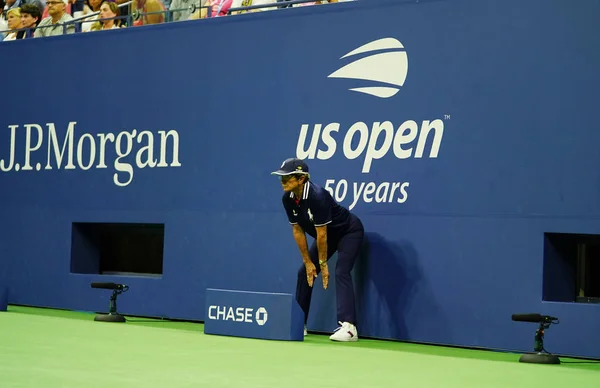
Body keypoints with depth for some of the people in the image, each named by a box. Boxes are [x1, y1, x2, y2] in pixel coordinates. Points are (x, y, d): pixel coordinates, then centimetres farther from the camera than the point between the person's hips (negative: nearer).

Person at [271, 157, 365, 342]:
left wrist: (323, 264, -21)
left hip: (349, 232, -8)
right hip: (328, 235, 8)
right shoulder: (288, 199, -14)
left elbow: (321, 234, -29)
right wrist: (308, 262, -5)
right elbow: (297, 231, -6)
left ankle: (348, 326, -31)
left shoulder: (317, 195, -36)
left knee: (341, 271, -24)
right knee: (304, 272, 5)